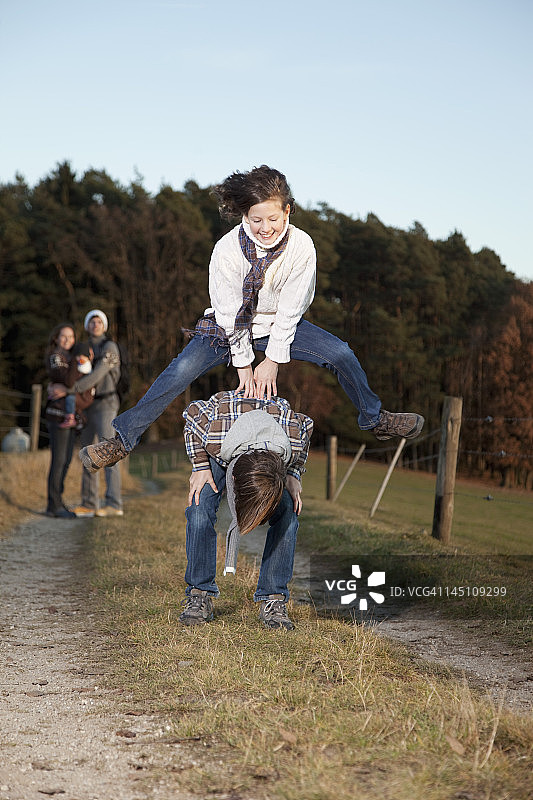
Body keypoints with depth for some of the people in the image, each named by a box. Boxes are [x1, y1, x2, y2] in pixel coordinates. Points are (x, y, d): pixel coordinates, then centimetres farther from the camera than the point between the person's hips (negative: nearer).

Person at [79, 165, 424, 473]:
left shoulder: (301, 246, -22)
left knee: (341, 354, -11)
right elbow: (230, 312, -19)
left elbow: (290, 309, -16)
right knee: (181, 371, -23)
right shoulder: (227, 249, -26)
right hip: (231, 327, -2)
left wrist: (273, 360, -14)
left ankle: (375, 419, 15)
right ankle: (123, 439, -14)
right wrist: (243, 365, -15)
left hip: (279, 326, 2)